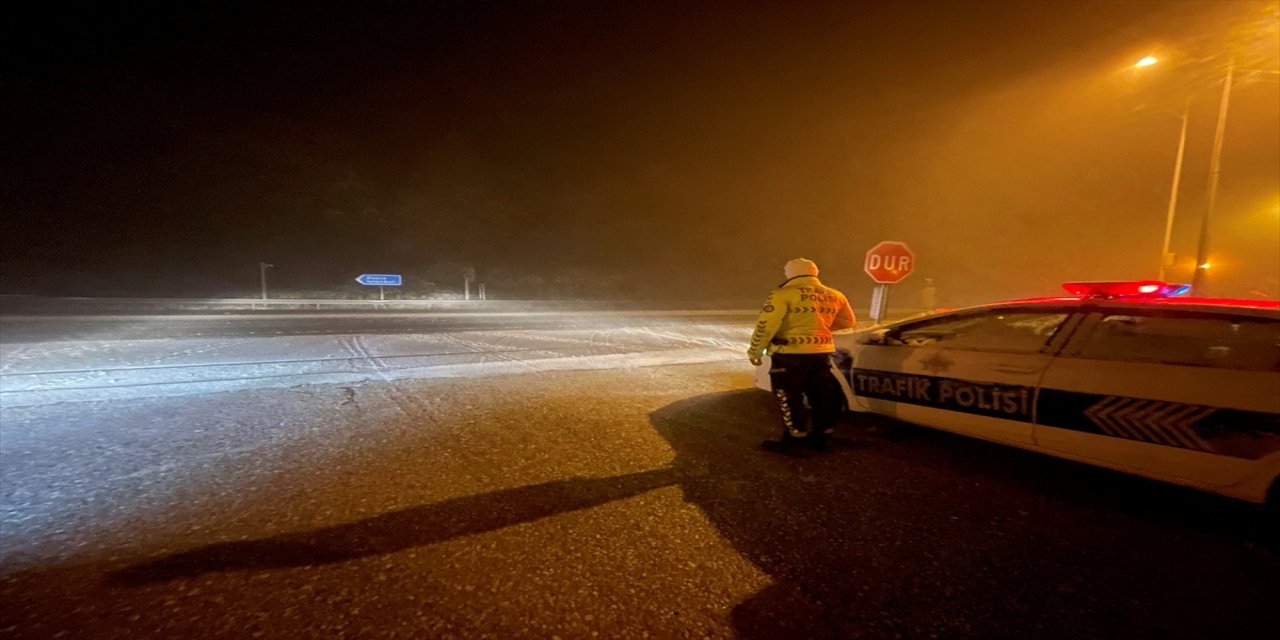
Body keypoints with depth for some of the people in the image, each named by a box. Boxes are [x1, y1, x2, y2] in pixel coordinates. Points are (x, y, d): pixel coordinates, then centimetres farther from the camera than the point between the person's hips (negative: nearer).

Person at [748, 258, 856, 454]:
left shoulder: (784, 294, -12)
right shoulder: (834, 296, 9)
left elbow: (766, 326, -16)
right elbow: (847, 321, 21)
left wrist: (755, 351, -4)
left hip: (790, 355, -6)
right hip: (822, 353, 7)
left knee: (790, 400, 5)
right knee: (822, 398, 17)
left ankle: (791, 442, 12)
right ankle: (820, 438, 30)